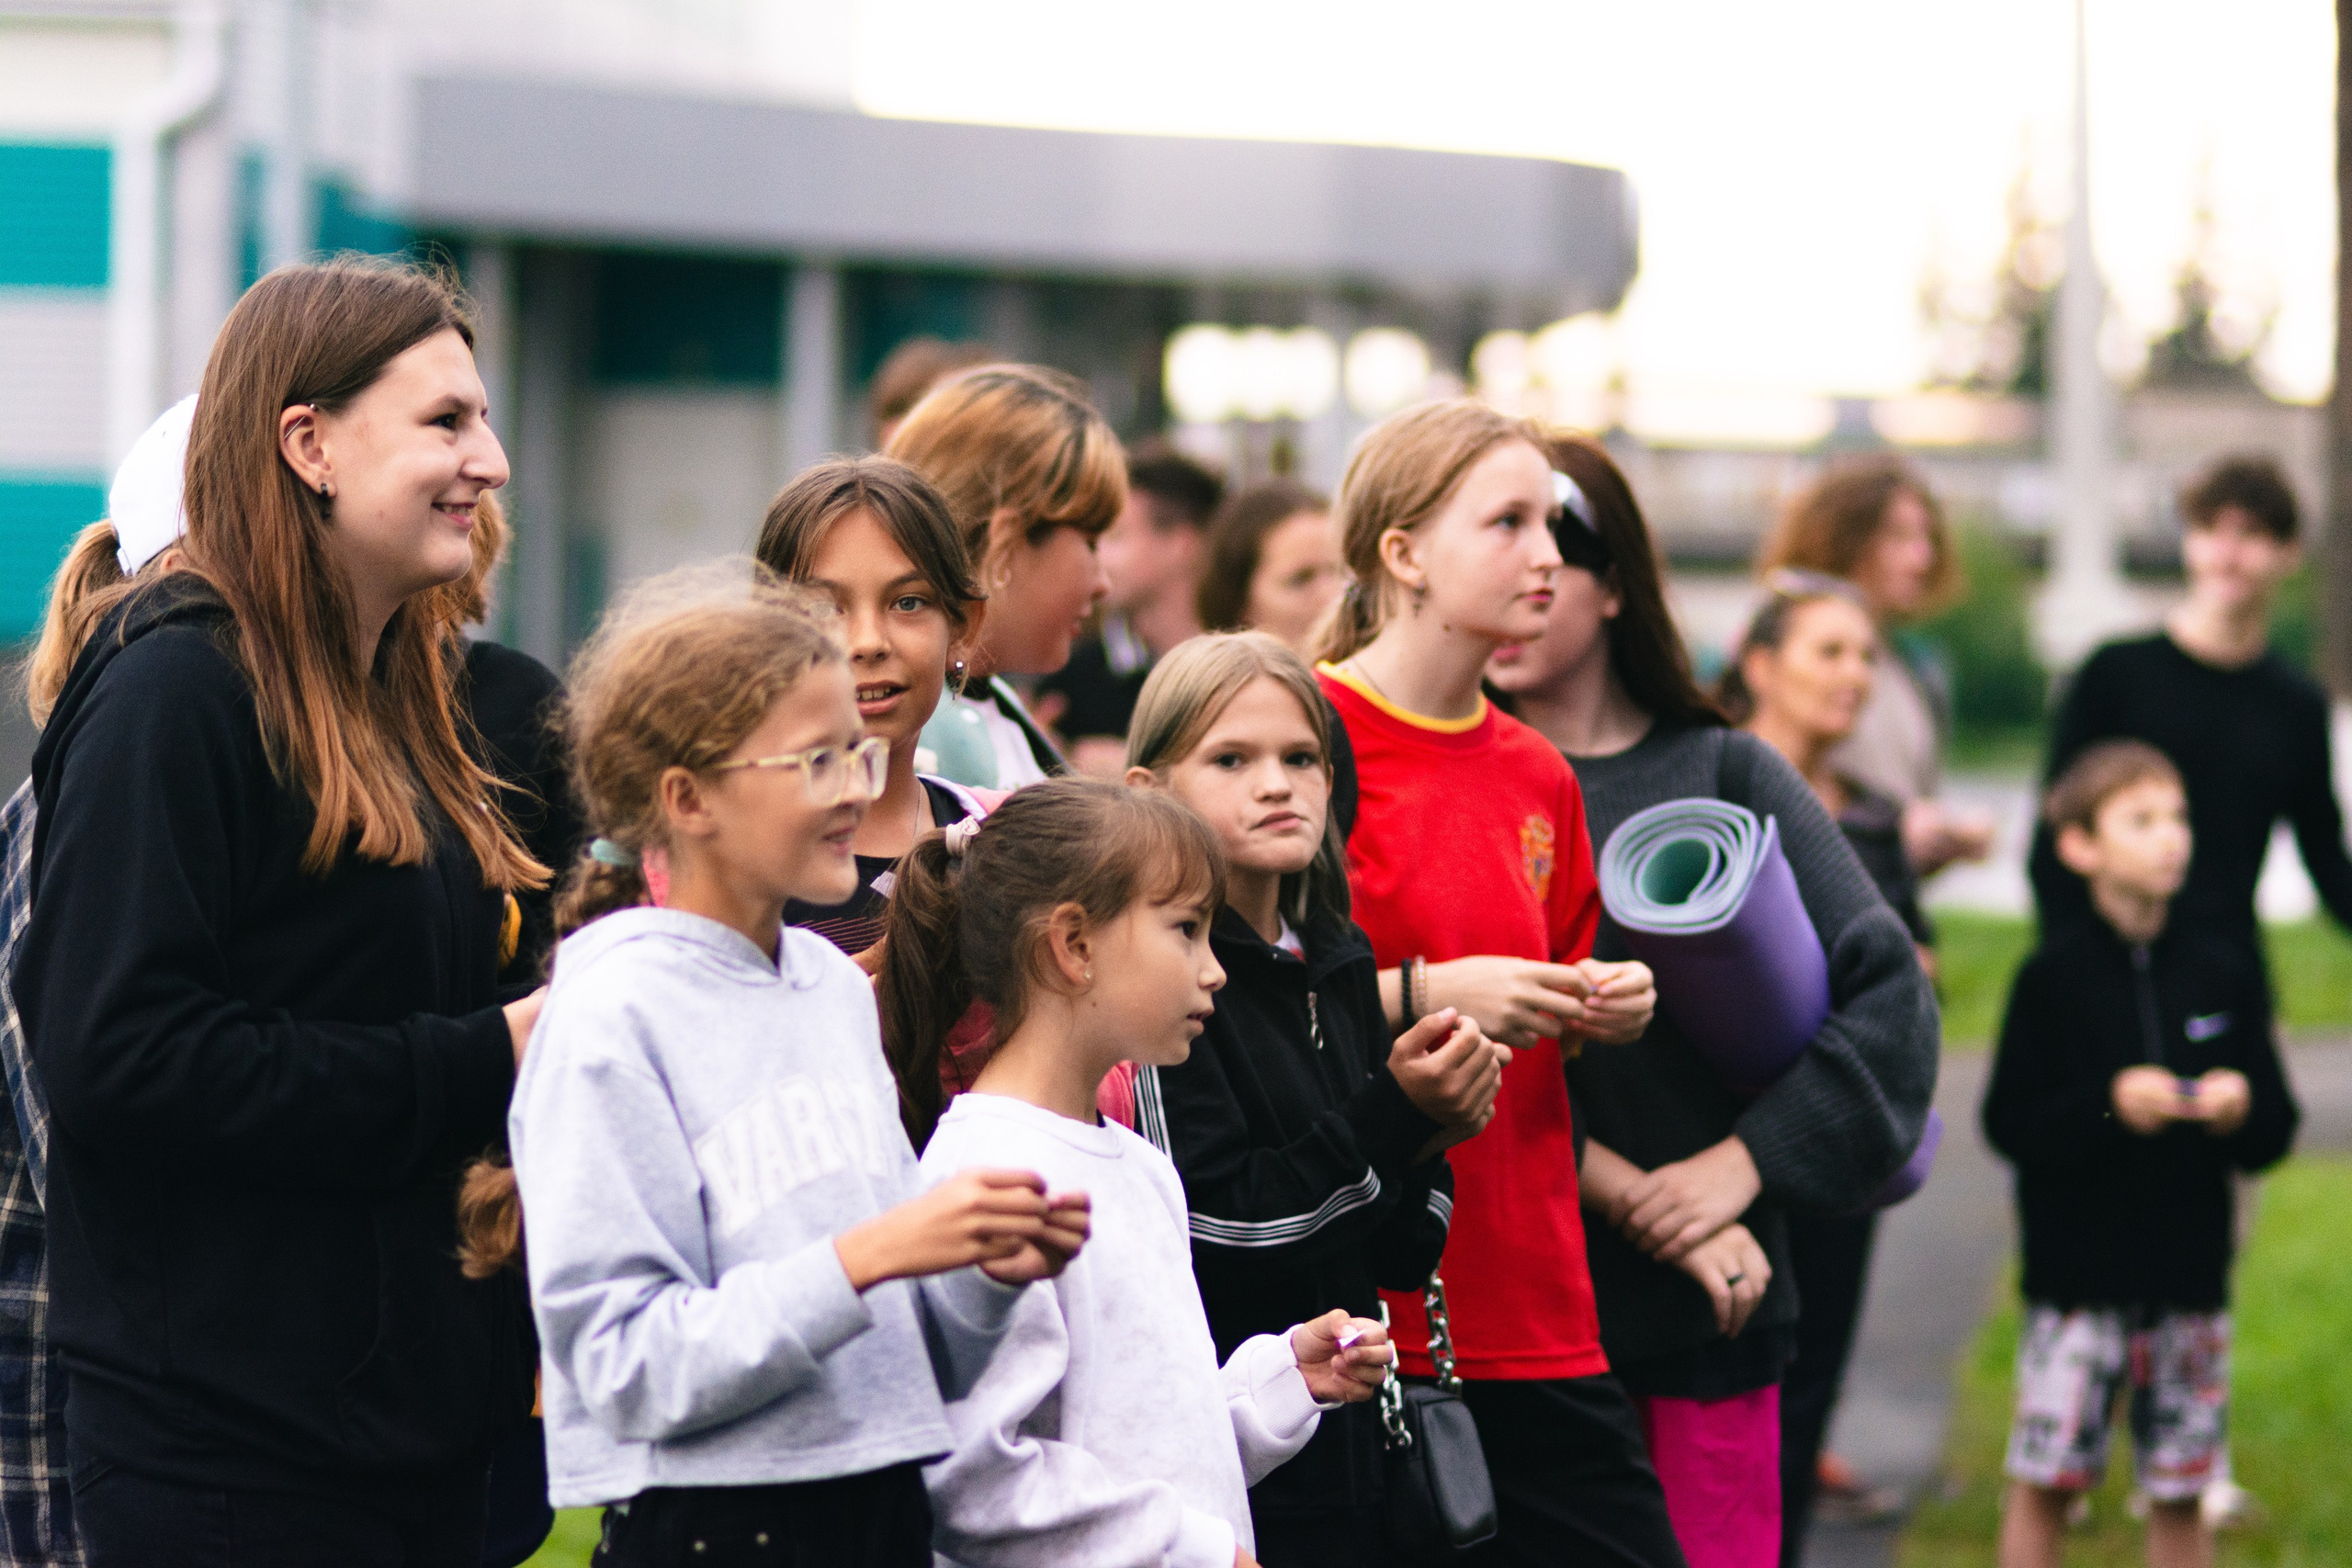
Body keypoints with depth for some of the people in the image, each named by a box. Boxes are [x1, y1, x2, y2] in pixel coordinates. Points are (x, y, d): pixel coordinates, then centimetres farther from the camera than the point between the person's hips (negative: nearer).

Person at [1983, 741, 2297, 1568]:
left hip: (2191, 1274, 3)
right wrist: (2108, 1105, -21)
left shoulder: (2224, 971, 6)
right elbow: (2008, 1122, -9)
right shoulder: (2054, 974, -4)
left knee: (2180, 1491, 7)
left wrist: (2243, 1110, -12)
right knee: (2044, 1479, -3)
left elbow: (2275, 1130, 9)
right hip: (2075, 1277, -3)